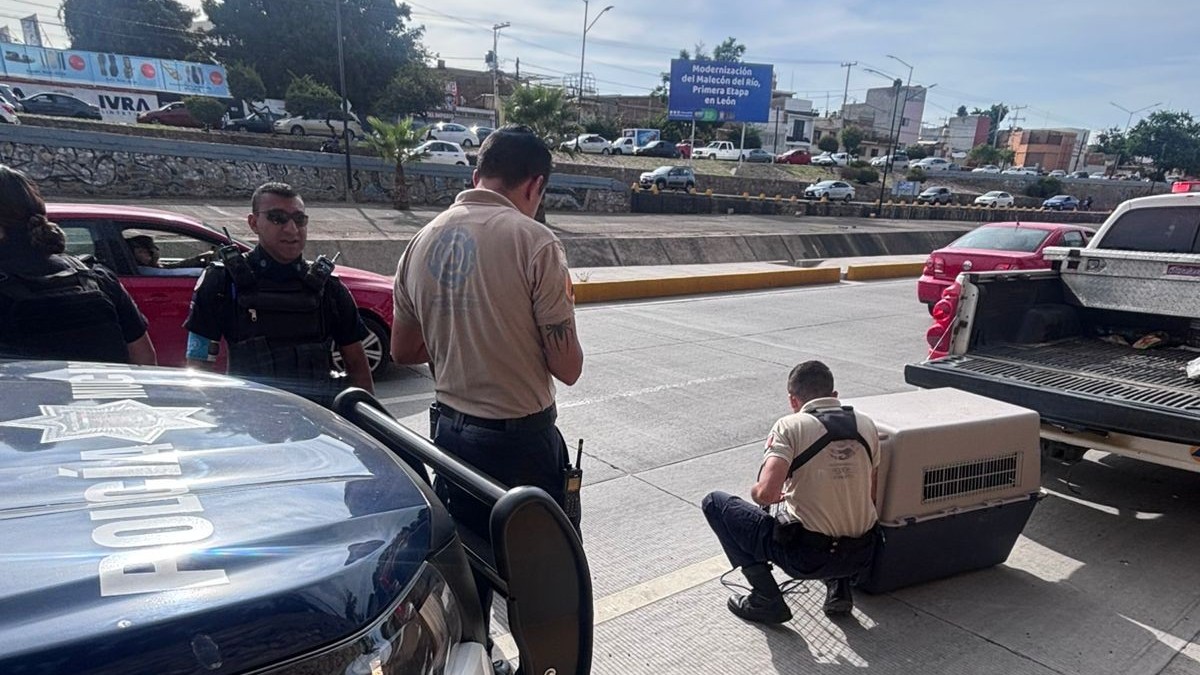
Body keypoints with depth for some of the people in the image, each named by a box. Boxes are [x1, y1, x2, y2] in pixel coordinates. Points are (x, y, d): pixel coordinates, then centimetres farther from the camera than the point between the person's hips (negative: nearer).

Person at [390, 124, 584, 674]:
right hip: (522, 438, -6)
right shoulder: (534, 242, -17)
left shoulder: (423, 241, 2)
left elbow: (402, 350, 11)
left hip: (452, 430, 6)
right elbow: (568, 367, -14)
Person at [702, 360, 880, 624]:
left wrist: (756, 493, 0)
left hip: (806, 556, -6)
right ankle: (839, 588, 19)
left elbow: (766, 493, -23)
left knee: (715, 503, 9)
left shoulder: (790, 426, -12)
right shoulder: (867, 425, 5)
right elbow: (870, 497, 10)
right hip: (861, 556, 6)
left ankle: (767, 600, 7)